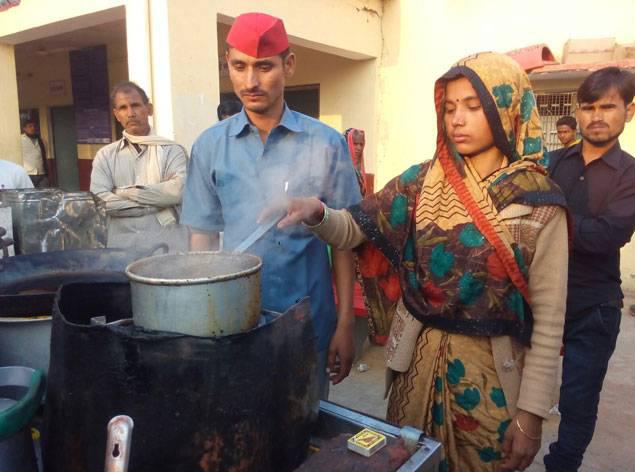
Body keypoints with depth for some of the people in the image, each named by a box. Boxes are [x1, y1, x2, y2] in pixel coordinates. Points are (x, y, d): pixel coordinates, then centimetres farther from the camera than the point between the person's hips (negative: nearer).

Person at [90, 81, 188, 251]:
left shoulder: (171, 150, 4)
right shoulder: (105, 155, 9)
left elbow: (179, 189, -13)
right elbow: (100, 200, -5)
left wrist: (127, 192, -8)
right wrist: (156, 204, -10)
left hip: (167, 245, -1)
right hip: (121, 246, 1)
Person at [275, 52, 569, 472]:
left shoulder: (538, 202, -11)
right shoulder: (423, 181, -3)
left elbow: (549, 317, -9)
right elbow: (353, 230, -3)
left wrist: (531, 411, -9)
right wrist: (317, 213, -26)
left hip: (490, 367, -2)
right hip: (420, 357, 3)